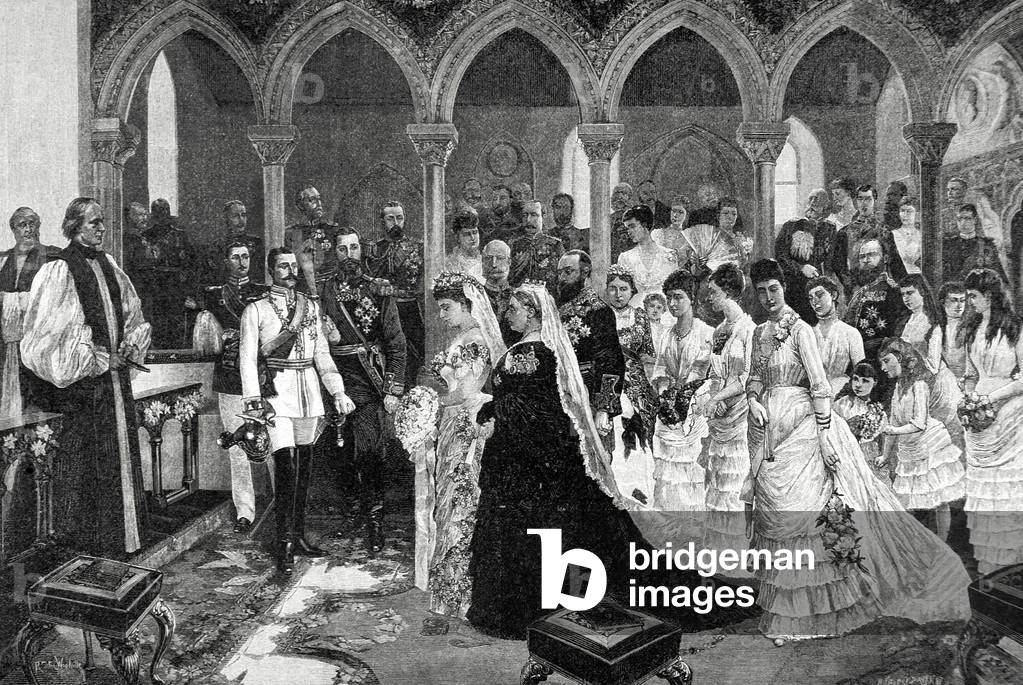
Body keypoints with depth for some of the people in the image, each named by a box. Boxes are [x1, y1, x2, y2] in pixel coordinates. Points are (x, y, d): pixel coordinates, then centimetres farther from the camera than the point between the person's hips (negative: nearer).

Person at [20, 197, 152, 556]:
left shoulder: (108, 265, 10)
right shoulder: (59, 271, -9)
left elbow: (132, 317, 16)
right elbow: (55, 331, -14)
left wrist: (129, 348, 0)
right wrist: (98, 359, -15)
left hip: (113, 376, 6)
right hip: (79, 380, -6)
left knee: (118, 452, 10)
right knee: (83, 456, 1)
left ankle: (119, 529, 22)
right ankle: (85, 533, 13)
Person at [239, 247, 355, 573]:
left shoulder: (310, 306, 15)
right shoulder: (256, 309, 2)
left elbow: (322, 353, 14)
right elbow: (247, 357, -4)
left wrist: (337, 391, 4)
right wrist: (255, 402, -14)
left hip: (309, 392, 5)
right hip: (277, 391, -5)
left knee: (304, 465, 9)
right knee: (286, 464, -12)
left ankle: (298, 535, 21)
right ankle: (285, 544, -5)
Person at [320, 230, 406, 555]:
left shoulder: (379, 291, 5)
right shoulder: (322, 292, 10)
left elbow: (396, 343, 2)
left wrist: (393, 390, -5)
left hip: (371, 384, -2)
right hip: (337, 383, 2)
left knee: (368, 451, -11)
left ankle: (373, 519, -1)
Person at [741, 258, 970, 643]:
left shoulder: (799, 330, -8)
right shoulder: (759, 333, 11)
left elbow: (819, 384, -13)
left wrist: (825, 437, -19)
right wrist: (753, 400, -5)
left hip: (801, 424, -6)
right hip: (768, 429, 6)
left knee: (800, 509, -6)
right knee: (773, 510, 9)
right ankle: (785, 611, 22)